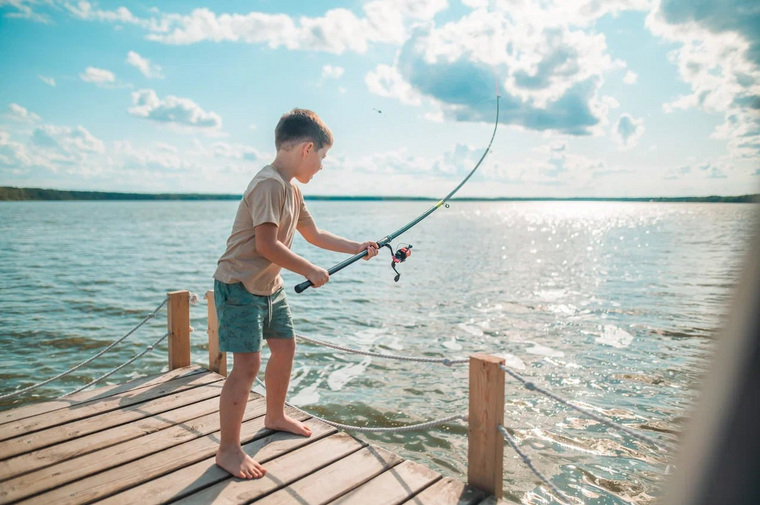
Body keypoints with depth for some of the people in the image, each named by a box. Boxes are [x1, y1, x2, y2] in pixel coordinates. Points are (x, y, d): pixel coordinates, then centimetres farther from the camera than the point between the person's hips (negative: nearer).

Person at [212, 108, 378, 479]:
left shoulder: (292, 190, 11)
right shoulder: (269, 184, -20)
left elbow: (314, 234, 20)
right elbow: (266, 245, -26)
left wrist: (358, 248, 18)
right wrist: (310, 271, -17)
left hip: (268, 286, 10)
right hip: (240, 286, -10)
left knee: (285, 346, 18)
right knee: (248, 365, -9)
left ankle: (275, 416, 39)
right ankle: (228, 450, 6)